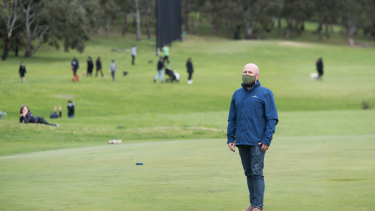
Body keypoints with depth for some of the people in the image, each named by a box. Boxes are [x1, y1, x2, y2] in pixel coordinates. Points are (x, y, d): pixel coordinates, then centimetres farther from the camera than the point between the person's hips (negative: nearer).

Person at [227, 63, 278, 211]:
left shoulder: (265, 93, -2)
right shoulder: (237, 94, 13)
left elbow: (272, 119, -5)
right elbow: (232, 118, 17)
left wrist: (267, 140, -13)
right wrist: (230, 138, 8)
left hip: (257, 142, -5)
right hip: (241, 142, 5)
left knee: (257, 172, -8)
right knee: (249, 173, 9)